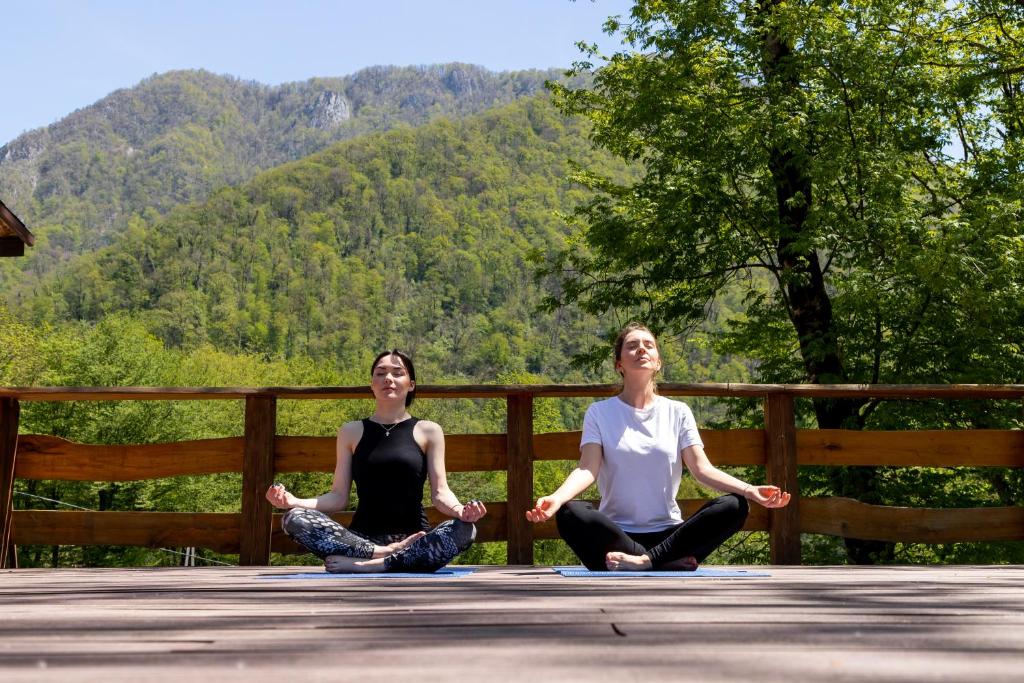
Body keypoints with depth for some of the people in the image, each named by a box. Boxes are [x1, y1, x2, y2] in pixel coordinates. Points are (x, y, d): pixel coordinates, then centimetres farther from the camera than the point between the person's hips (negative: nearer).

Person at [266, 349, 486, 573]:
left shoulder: (428, 431, 9)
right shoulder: (352, 432, 13)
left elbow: (440, 492, 2)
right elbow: (338, 497, 8)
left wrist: (459, 510, -21)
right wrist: (294, 501, -10)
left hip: (413, 540, -1)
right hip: (362, 538, 1)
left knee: (465, 529, -31)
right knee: (294, 519, -23)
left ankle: (370, 565, -31)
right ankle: (384, 554, -29)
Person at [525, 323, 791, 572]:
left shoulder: (677, 412, 10)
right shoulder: (600, 413, 5)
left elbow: (702, 469, 1)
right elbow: (588, 469, -8)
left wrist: (750, 490, -18)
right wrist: (556, 497, -30)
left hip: (668, 533, 2)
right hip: (617, 533, -2)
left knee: (733, 506, -23)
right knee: (570, 514, -33)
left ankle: (643, 560, -30)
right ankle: (673, 561, -31)